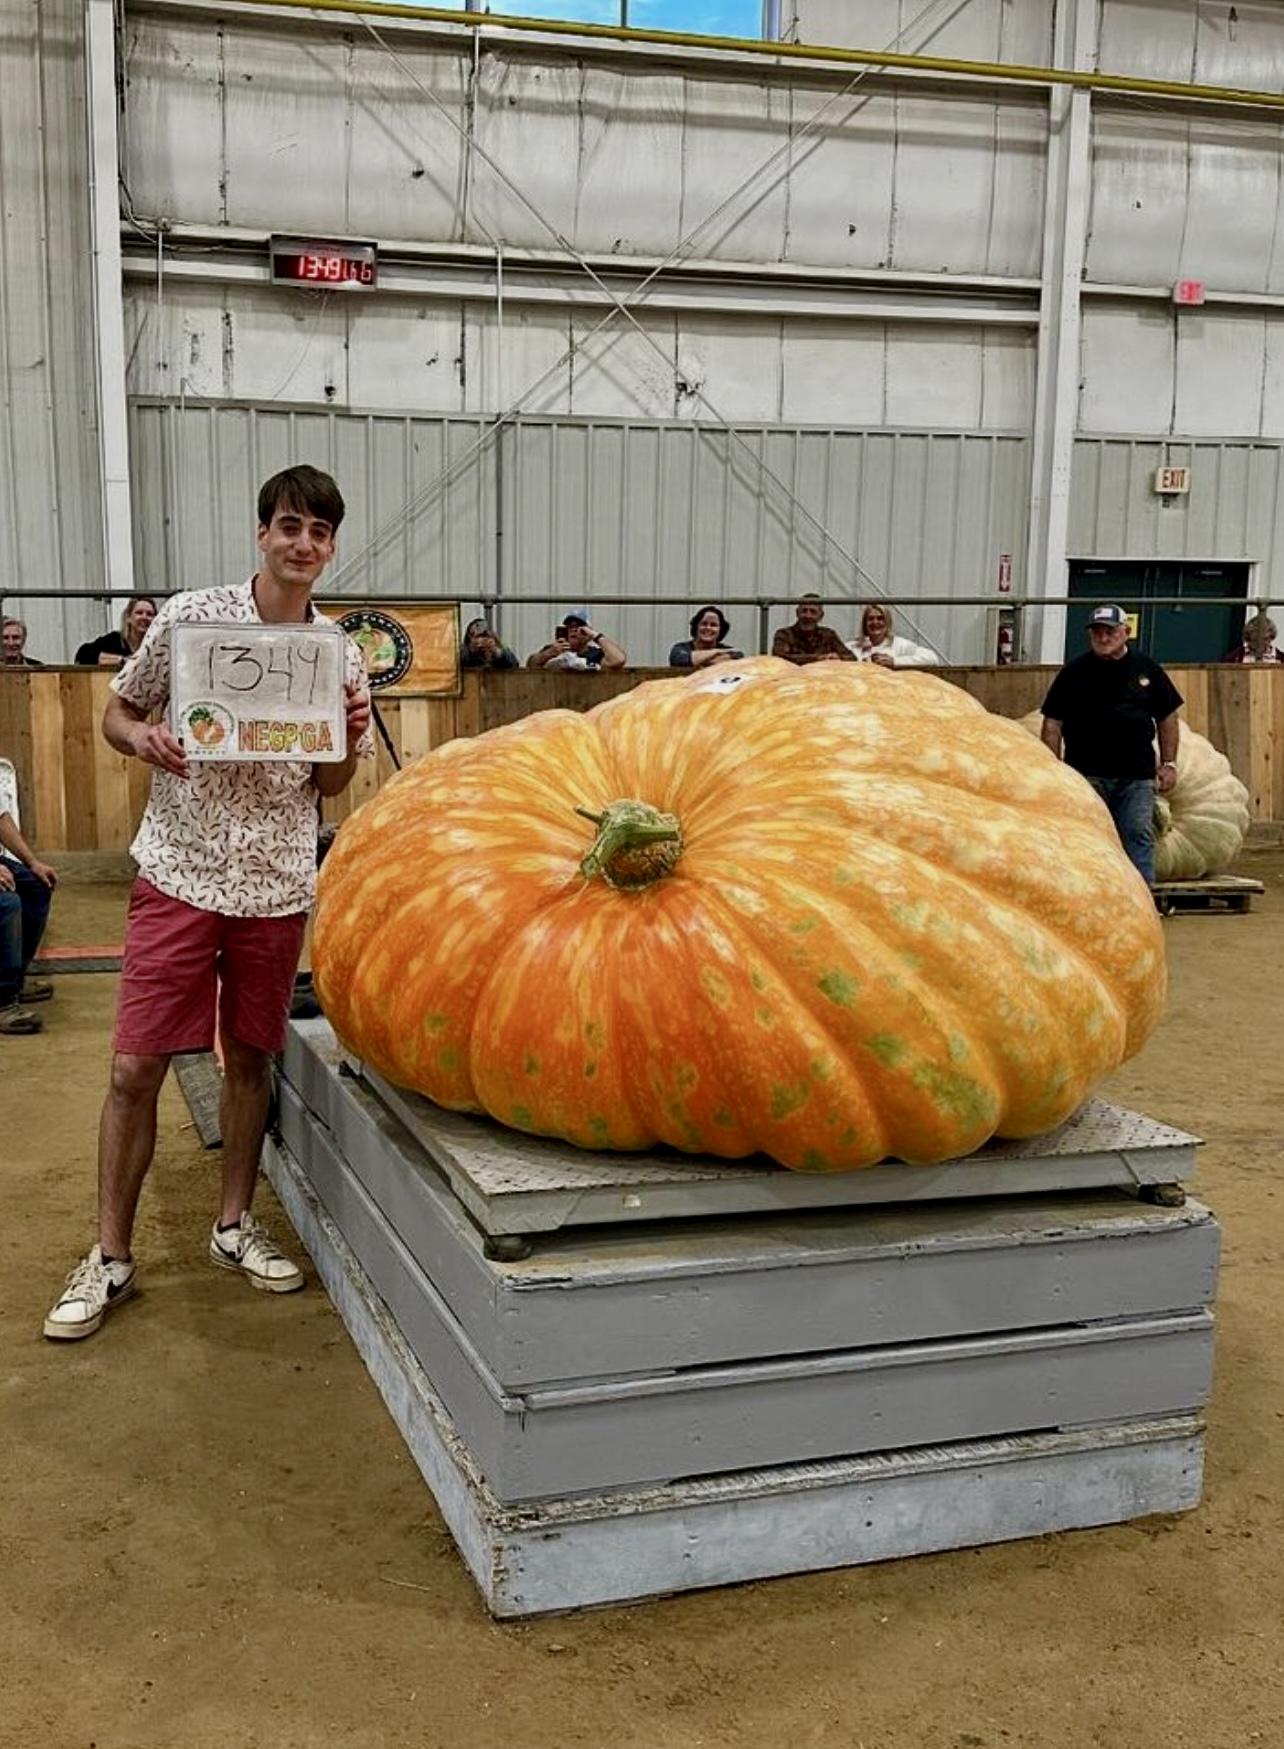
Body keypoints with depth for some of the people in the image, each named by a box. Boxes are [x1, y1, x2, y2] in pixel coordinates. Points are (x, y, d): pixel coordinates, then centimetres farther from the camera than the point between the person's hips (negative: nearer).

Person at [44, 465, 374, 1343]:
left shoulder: (342, 655, 3)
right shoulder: (189, 617, -4)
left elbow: (329, 786, 9)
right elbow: (117, 713, 6)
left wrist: (353, 735, -11)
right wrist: (144, 737, -17)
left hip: (278, 882, 2)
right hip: (179, 871, -2)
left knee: (251, 1057, 12)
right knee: (136, 1067, -1)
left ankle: (236, 1223, 29)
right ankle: (112, 1255, 12)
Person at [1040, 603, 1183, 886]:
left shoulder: (1147, 670, 8)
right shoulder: (1073, 672, 4)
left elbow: (1167, 717, 13)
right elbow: (1052, 724, 3)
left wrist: (1168, 763, 7)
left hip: (1136, 777, 1)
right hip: (1085, 775, -1)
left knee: (1139, 838, 1)